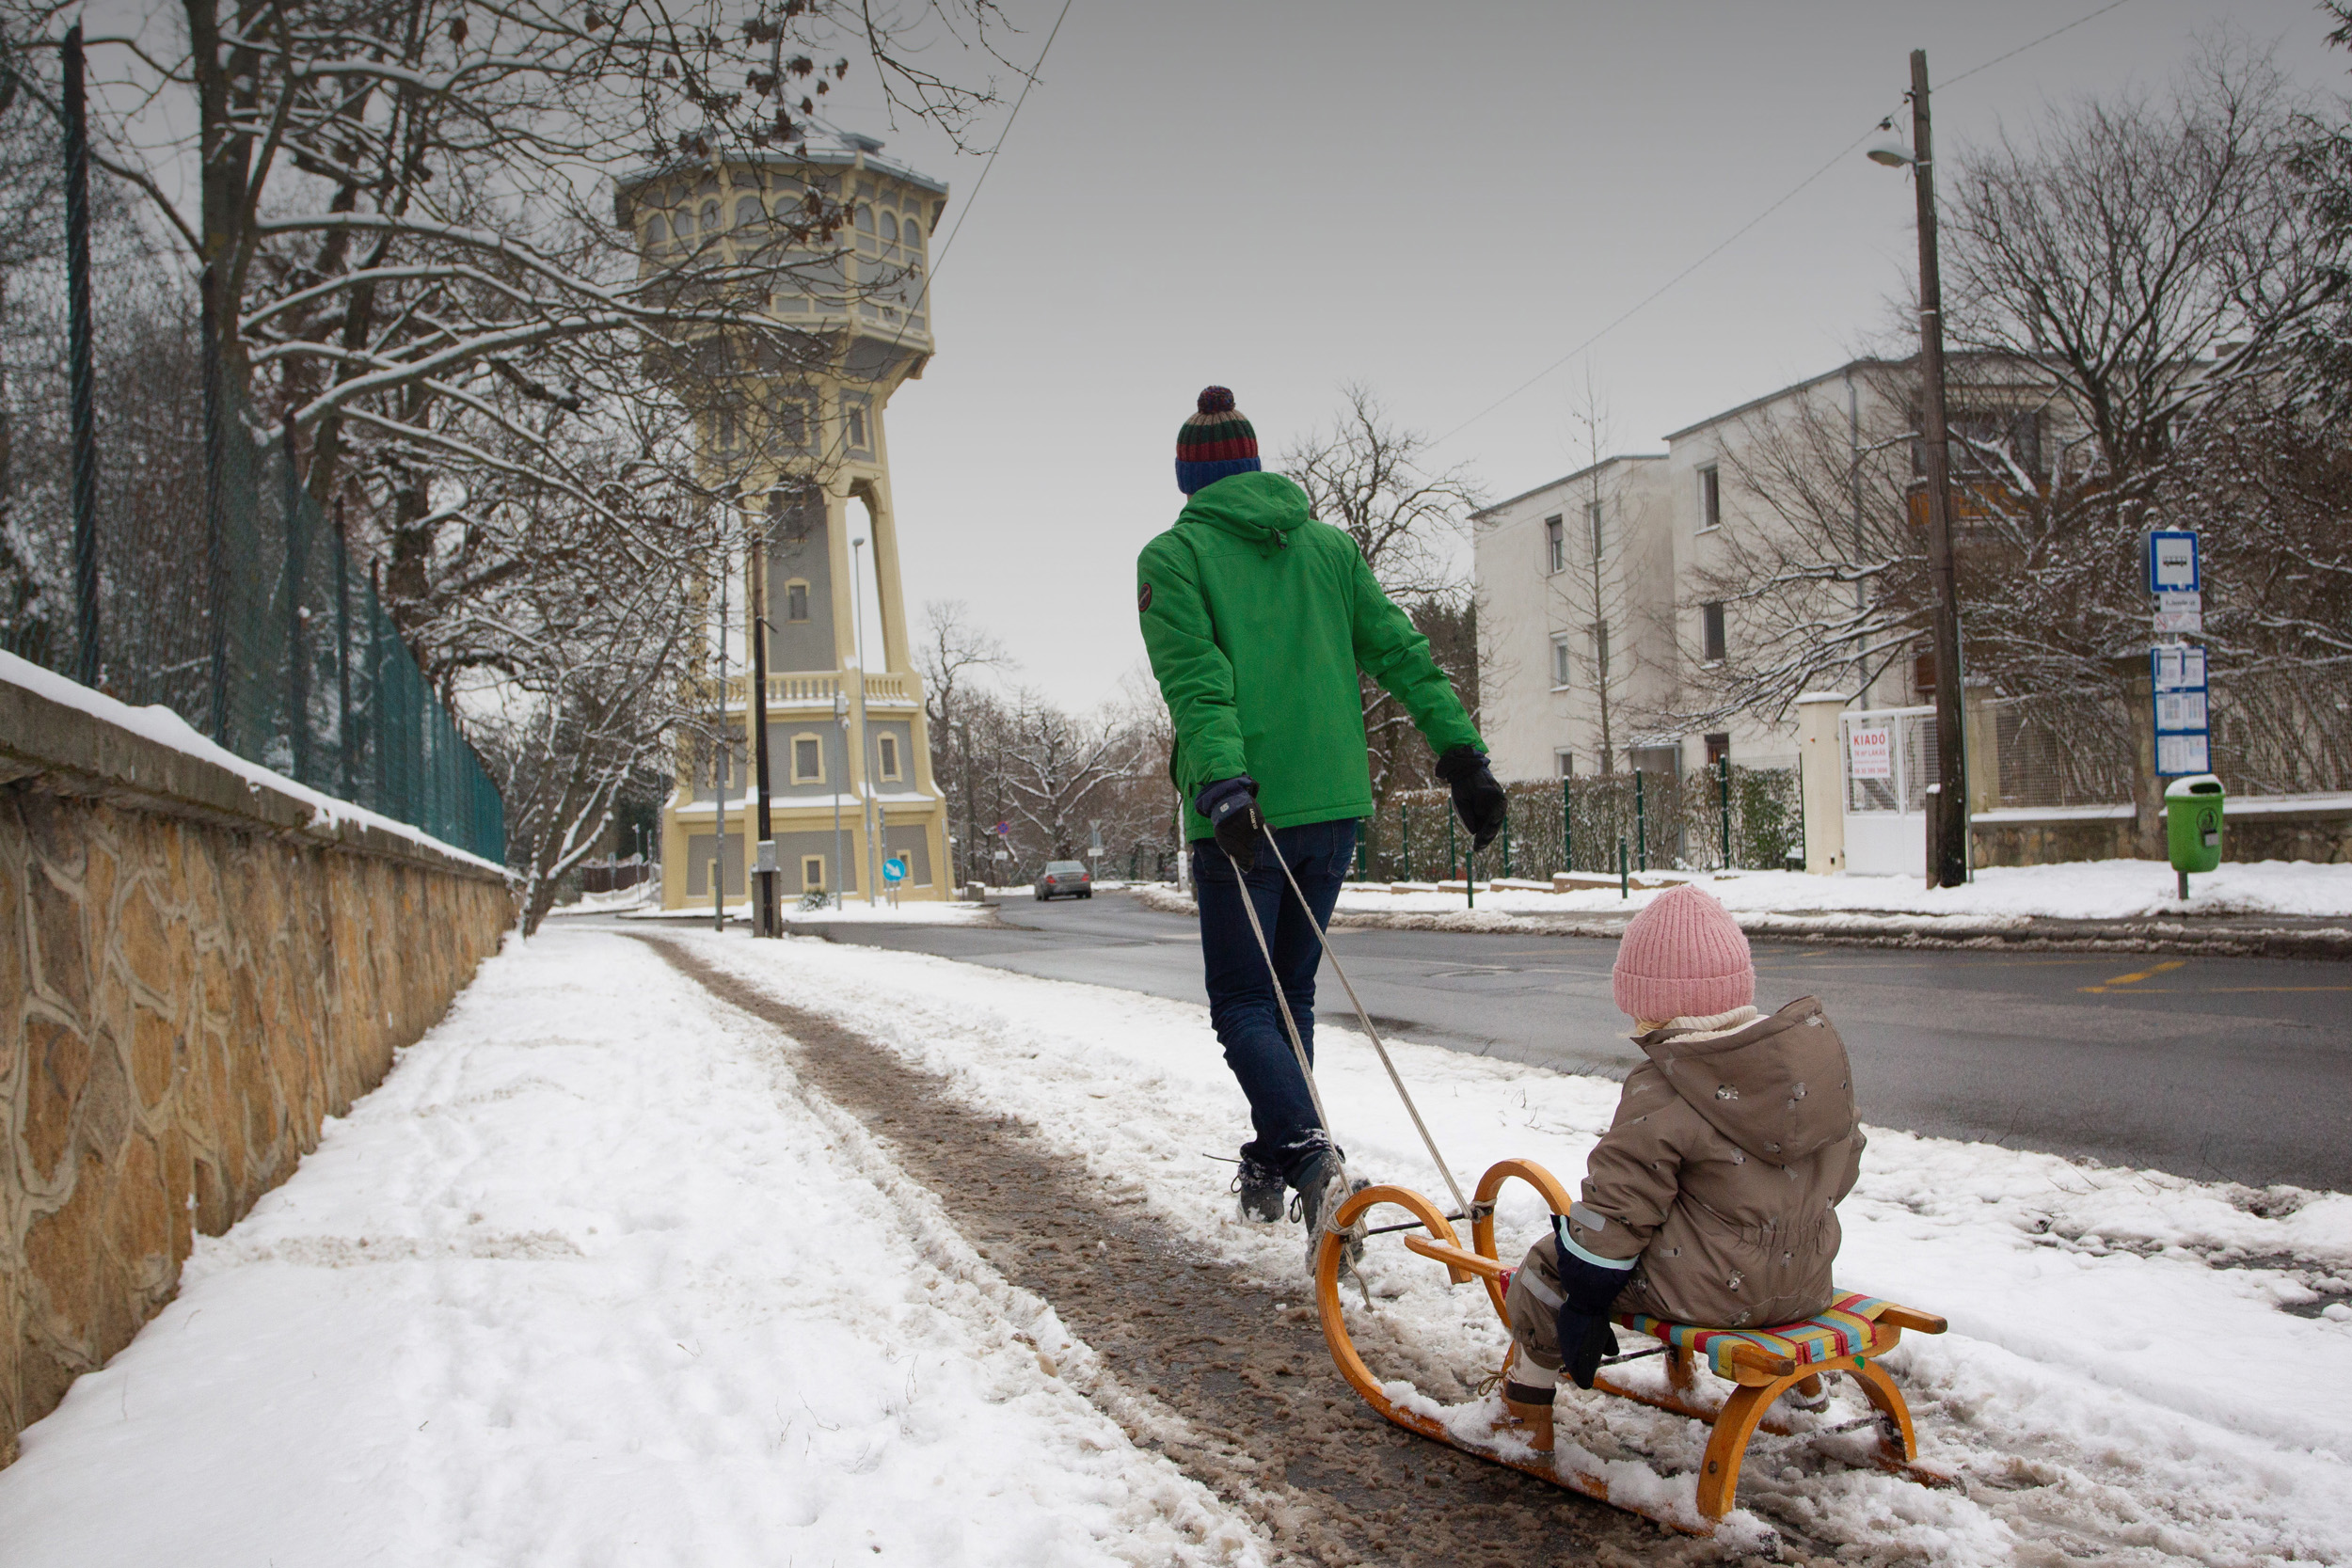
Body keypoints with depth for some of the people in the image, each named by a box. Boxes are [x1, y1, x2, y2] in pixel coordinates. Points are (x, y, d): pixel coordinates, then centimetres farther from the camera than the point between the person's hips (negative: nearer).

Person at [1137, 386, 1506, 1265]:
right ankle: (1270, 1170, 26)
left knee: (1243, 1003, 3)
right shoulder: (1329, 546, 12)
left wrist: (1221, 787, -24)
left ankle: (1309, 1158, -19)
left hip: (1243, 810, -5)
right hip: (1333, 802, 5)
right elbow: (1402, 654, 5)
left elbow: (1195, 680, -15)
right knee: (1291, 991, 18)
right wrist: (1462, 756, 3)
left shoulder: (1172, 556, -1)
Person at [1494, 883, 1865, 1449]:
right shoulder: (1822, 1048, -2)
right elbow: (1844, 1164, 11)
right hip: (1807, 1282, 7)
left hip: (1709, 1289, -7)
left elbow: (1617, 1211, -17)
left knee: (1548, 1264, 10)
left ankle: (1528, 1393, 24)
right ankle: (1803, 1381, 55)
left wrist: (1582, 1304, -5)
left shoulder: (1659, 1095, -20)